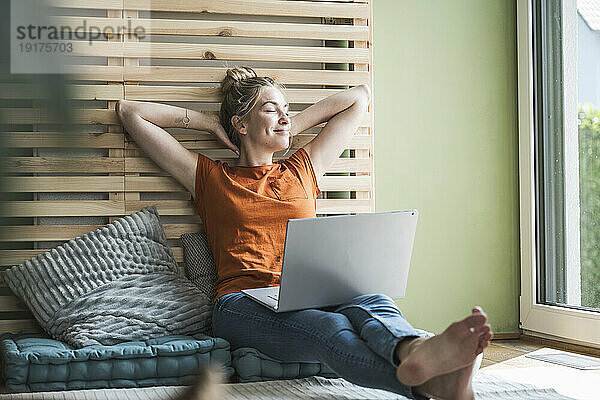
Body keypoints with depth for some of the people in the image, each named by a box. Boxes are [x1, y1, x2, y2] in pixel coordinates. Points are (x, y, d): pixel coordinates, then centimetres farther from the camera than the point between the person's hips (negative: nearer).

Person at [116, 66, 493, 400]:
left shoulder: (303, 170, 28)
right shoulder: (210, 178, 20)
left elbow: (359, 96, 36)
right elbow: (129, 112, 22)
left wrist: (293, 125, 31)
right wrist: (209, 121, 25)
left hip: (309, 299, 4)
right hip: (244, 303, -3)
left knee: (373, 303, -35)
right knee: (329, 328, -39)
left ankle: (416, 354, -71)